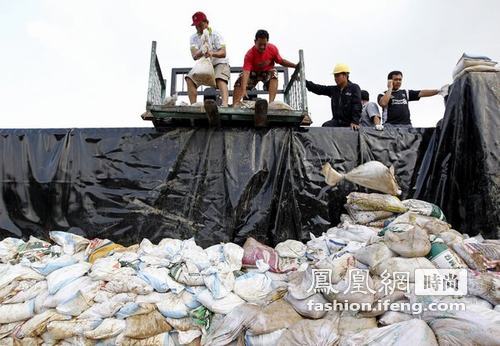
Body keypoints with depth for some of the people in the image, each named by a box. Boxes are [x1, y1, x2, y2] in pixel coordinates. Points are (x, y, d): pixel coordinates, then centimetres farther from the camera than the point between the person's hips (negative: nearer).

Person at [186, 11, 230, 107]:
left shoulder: (215, 35, -7)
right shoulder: (194, 38, 3)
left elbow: (223, 53, -19)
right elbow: (194, 56, -13)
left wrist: (213, 53, -40)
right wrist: (202, 52, -36)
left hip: (219, 63, -4)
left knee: (220, 79, -34)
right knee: (190, 79, -19)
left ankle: (225, 104, -52)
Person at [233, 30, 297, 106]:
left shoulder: (273, 49, -21)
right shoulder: (250, 54, -30)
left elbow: (281, 61, -4)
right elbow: (246, 72, -41)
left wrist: (295, 66, -15)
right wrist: (243, 90, -53)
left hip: (267, 72, 1)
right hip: (253, 72, -1)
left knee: (274, 73, -33)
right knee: (239, 82, -23)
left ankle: (271, 102, -43)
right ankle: (235, 105, -21)